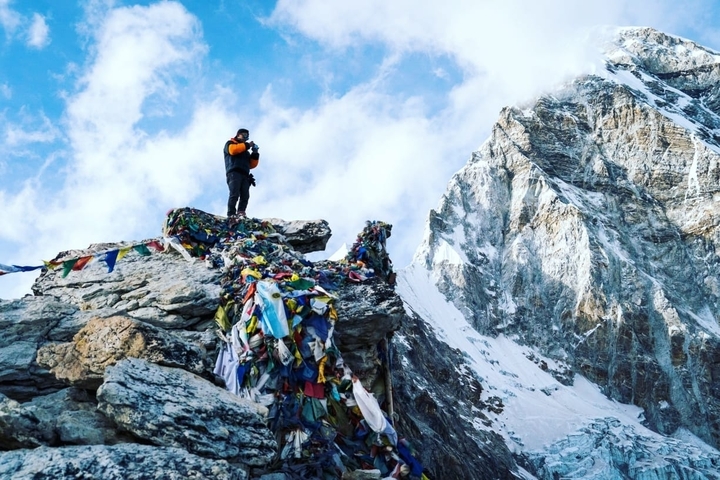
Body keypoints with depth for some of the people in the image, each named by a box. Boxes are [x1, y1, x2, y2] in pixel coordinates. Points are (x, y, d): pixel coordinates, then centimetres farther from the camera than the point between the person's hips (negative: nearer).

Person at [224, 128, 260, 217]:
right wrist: (247, 145, -2)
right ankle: (231, 215, -26)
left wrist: (255, 154, 11)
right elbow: (233, 150, -8)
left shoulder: (246, 151, 35)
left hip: (245, 175, 6)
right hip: (234, 173, -6)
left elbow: (252, 165, 25)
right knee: (234, 194, -20)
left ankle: (241, 213, -23)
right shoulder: (230, 143, 19)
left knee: (245, 196, -13)